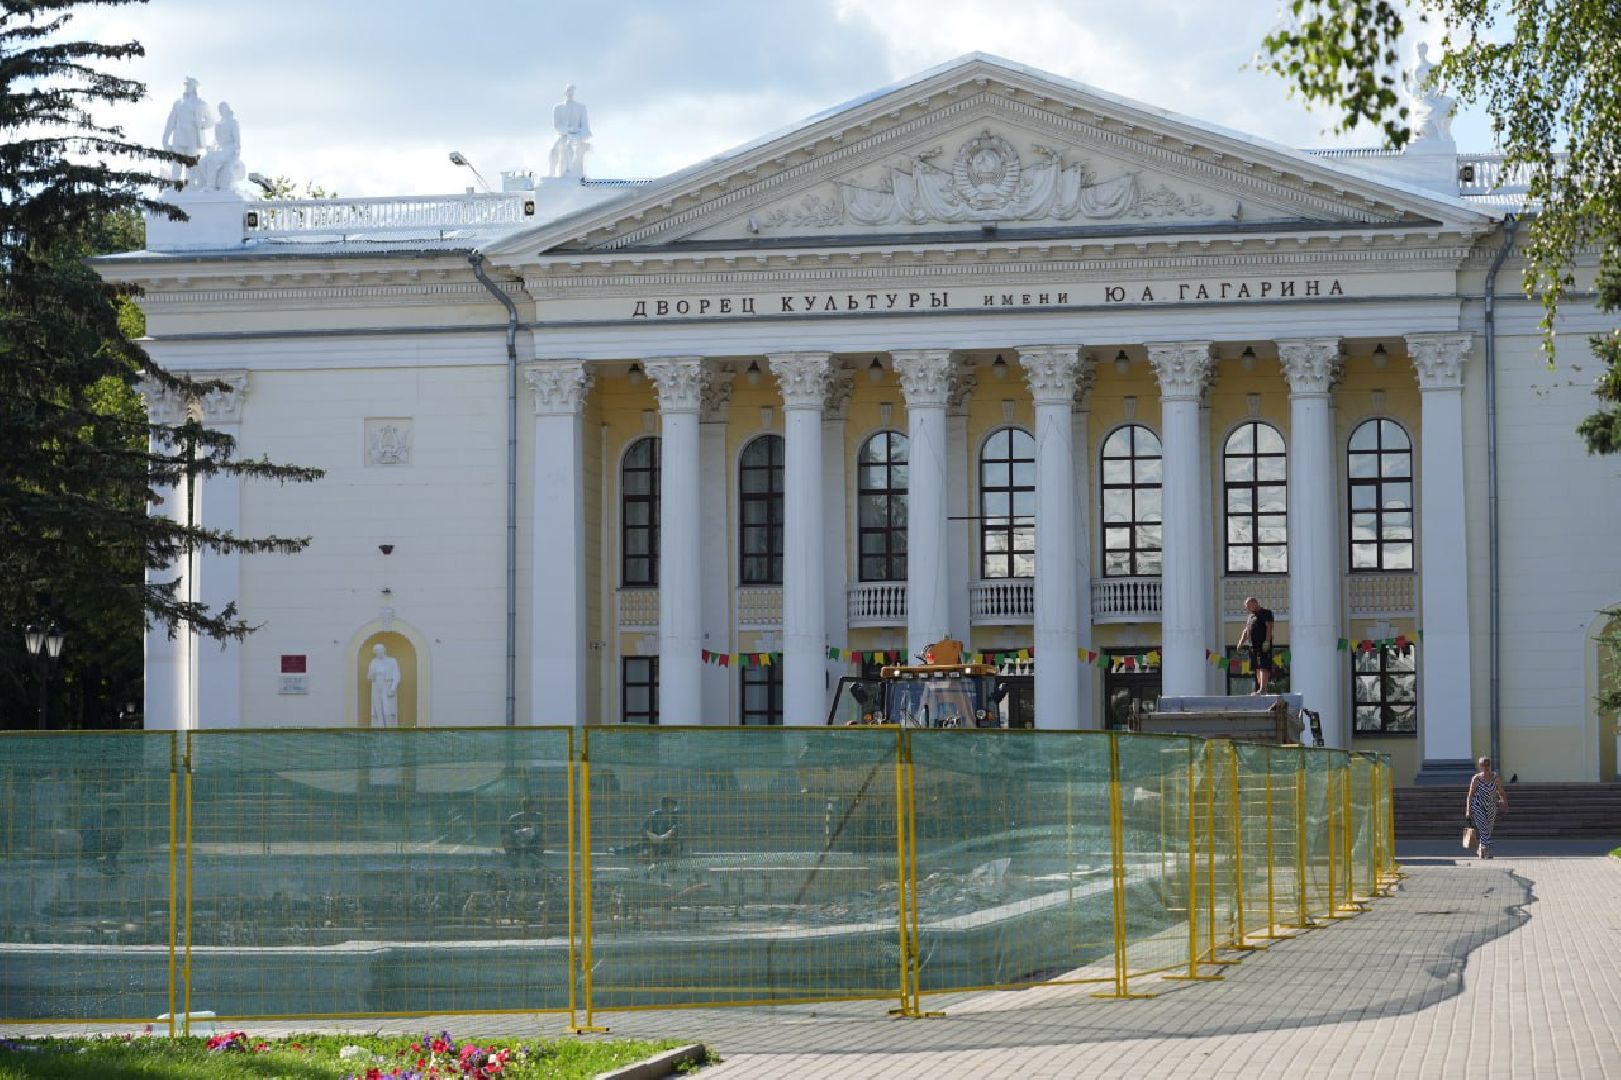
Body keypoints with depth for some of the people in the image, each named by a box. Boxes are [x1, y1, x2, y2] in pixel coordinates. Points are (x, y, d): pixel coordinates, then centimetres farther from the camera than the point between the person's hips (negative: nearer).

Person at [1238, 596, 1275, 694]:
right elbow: (1246, 631, 26)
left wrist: (1267, 641, -23)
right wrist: (1241, 642, 12)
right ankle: (1259, 688, 14)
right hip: (1253, 646, 9)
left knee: (1263, 667, -14)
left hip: (1263, 645, -9)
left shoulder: (1266, 613, -2)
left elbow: (1269, 627, -13)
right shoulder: (1251, 616, 23)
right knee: (1257, 668, 10)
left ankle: (1262, 689, -21)